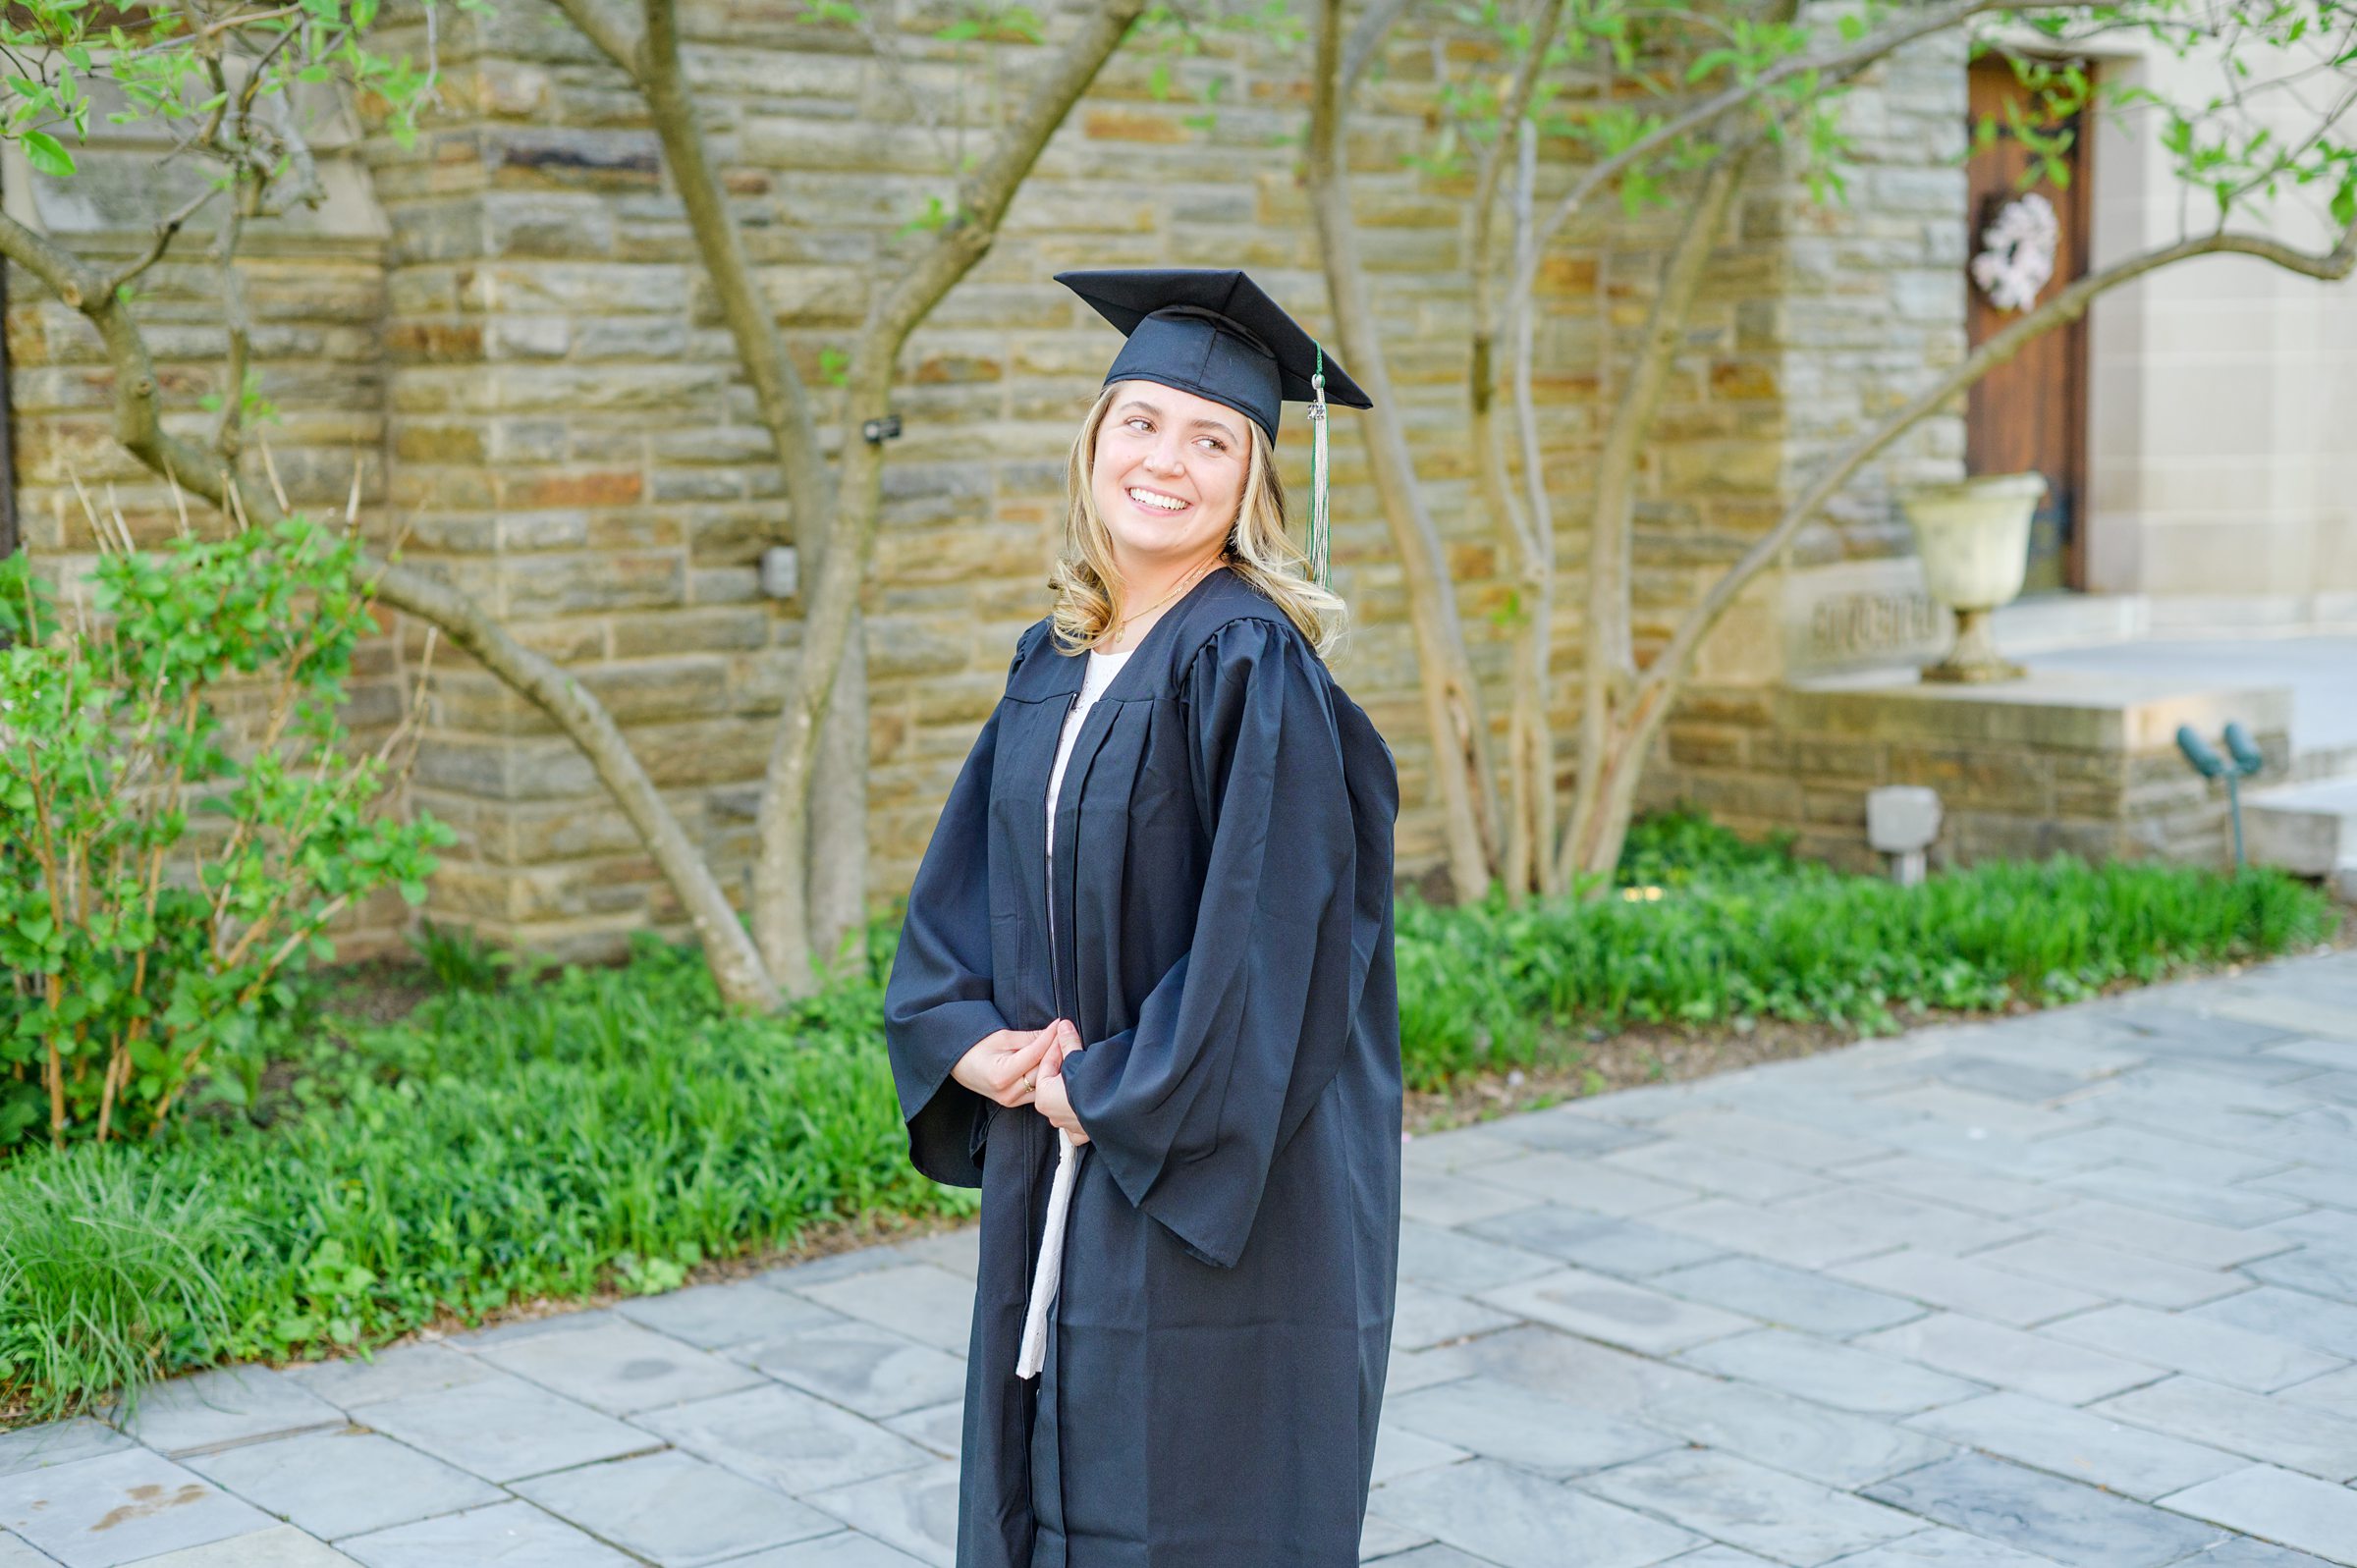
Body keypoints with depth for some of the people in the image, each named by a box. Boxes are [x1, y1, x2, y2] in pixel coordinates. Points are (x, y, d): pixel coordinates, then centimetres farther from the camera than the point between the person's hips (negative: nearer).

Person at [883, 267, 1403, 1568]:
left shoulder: (1252, 666, -15)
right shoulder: (1052, 665, 9)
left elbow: (1259, 935, -20)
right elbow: (959, 889, 11)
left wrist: (1102, 1090, -13)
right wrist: (969, 1041, -6)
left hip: (1222, 1184, -7)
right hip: (1056, 1173, 7)